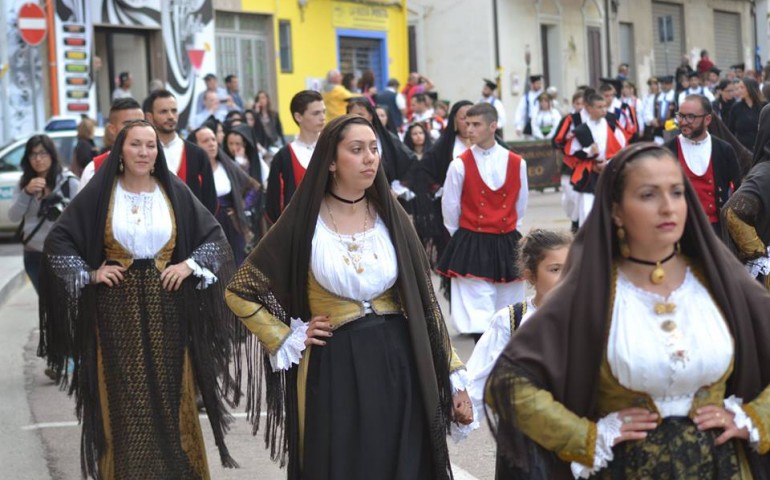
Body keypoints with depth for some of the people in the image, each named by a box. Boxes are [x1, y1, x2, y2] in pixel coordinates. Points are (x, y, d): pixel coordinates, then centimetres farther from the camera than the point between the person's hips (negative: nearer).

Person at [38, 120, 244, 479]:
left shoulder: (174, 192, 2)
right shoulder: (99, 193, -2)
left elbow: (215, 236, 9)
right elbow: (57, 241, 1)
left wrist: (189, 264, -5)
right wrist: (89, 273, -7)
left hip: (166, 307, 1)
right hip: (117, 308, -1)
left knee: (170, 393, 5)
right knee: (126, 398, 2)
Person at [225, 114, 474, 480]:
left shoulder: (391, 216, 4)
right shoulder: (304, 221, -4)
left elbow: (424, 299, 5)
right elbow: (239, 291, 2)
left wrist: (453, 375, 2)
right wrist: (288, 340, -4)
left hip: (399, 366, 2)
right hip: (335, 371, -2)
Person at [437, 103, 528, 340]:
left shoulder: (516, 163, -2)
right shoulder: (460, 165, -8)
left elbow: (520, 204, 11)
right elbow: (449, 207, 0)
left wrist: (508, 230, 13)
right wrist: (462, 237, 8)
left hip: (507, 245, 3)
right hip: (472, 246, -3)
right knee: (479, 314, -6)